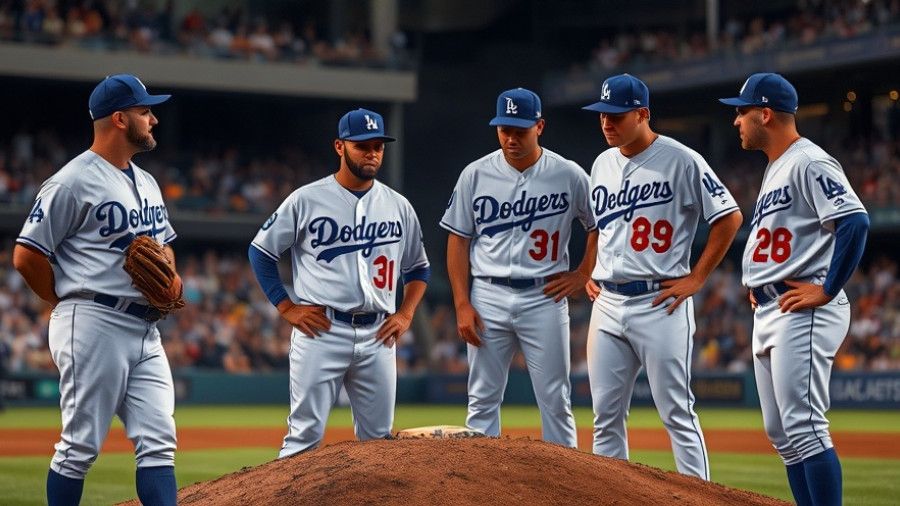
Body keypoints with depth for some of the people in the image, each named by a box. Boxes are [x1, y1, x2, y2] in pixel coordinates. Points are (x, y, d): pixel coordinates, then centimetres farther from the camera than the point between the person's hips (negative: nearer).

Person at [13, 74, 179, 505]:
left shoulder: (146, 183, 18)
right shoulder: (73, 182, -8)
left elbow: (164, 243, 30)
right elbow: (26, 255, -10)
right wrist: (73, 307, -3)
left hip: (145, 330, 8)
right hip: (94, 325, -8)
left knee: (158, 443, 0)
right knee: (80, 446, -3)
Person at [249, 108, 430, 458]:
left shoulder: (399, 206, 11)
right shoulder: (306, 200, 0)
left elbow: (418, 267, 21)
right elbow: (261, 251, 6)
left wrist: (405, 314, 7)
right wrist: (286, 308, -1)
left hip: (377, 336, 4)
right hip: (321, 331, -4)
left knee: (378, 438, 7)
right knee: (305, 434, -6)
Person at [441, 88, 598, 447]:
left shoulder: (569, 175, -1)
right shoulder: (476, 174, 2)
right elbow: (458, 240, 5)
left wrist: (582, 275, 1)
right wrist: (462, 304, -2)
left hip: (545, 298, -1)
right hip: (488, 299, 1)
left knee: (555, 400, 1)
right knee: (483, 400, 3)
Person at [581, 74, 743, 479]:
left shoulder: (680, 160, -7)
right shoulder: (603, 163, 14)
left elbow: (729, 216, -7)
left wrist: (696, 279, -9)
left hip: (660, 304, -6)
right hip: (607, 304, 7)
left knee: (676, 413, -5)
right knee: (606, 415, 7)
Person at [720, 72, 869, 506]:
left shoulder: (809, 163, -11)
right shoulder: (774, 169, 20)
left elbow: (855, 221, -23)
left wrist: (827, 290, -21)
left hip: (804, 315, -10)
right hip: (768, 314, 11)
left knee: (803, 427, -15)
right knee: (781, 434, 9)